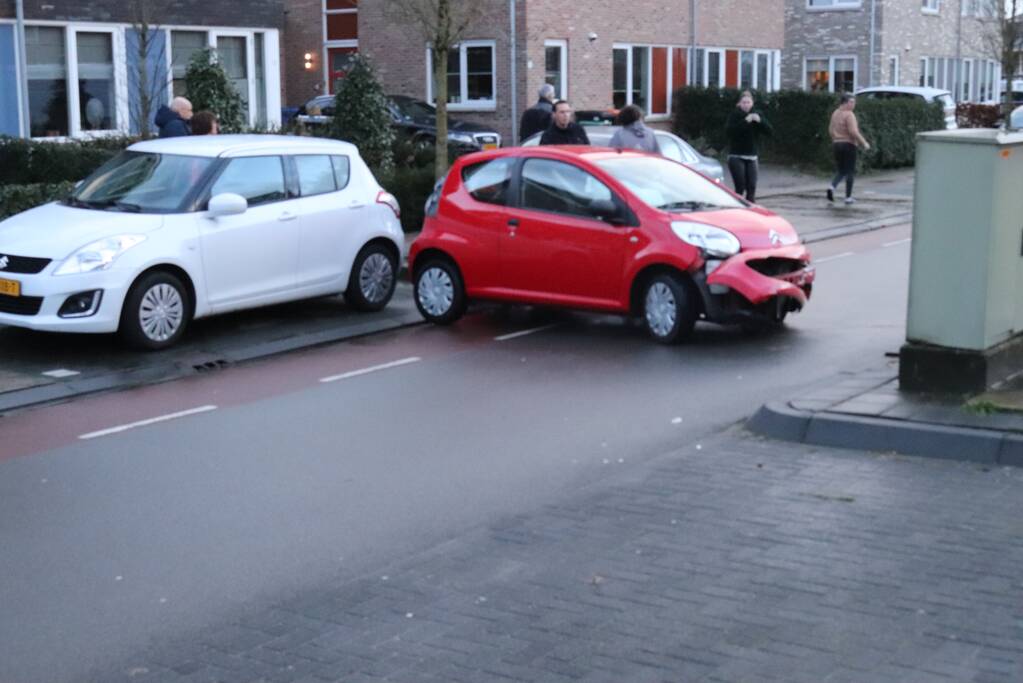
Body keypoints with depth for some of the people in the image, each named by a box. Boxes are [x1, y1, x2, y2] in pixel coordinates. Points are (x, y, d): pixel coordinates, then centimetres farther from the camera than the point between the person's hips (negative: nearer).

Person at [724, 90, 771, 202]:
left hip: (751, 156, 4)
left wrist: (760, 121, -19)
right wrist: (745, 121, -25)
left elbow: (768, 131, -1)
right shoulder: (735, 115, -3)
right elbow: (728, 131, -20)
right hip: (736, 156, -4)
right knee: (740, 187, -13)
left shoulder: (757, 115, 8)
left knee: (751, 188, -4)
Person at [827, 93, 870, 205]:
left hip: (836, 144, 7)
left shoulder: (835, 113, 10)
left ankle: (832, 186, -12)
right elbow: (853, 131, -21)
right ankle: (848, 197, 4)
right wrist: (864, 143, -14)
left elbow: (830, 130, 17)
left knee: (841, 170, 14)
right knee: (850, 171, 3)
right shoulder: (849, 114, -14)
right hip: (848, 144, -7)